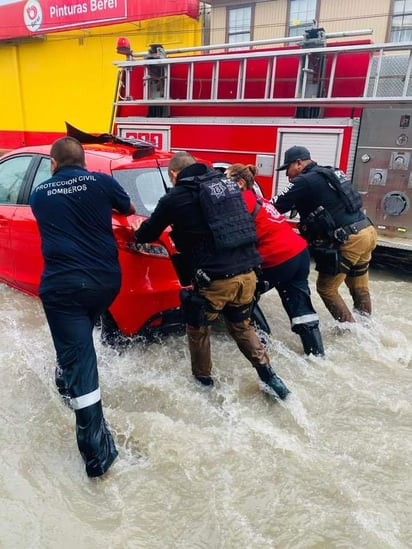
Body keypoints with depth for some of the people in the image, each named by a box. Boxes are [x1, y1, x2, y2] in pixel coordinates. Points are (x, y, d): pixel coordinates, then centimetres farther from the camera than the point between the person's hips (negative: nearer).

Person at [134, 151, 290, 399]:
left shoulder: (175, 197, -1)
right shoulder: (227, 183, 16)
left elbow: (149, 232, 12)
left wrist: (137, 235, 36)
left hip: (215, 278, -6)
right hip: (247, 272, 6)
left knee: (198, 331, 18)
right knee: (242, 326, 26)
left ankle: (203, 381, 34)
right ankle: (270, 376, 26)